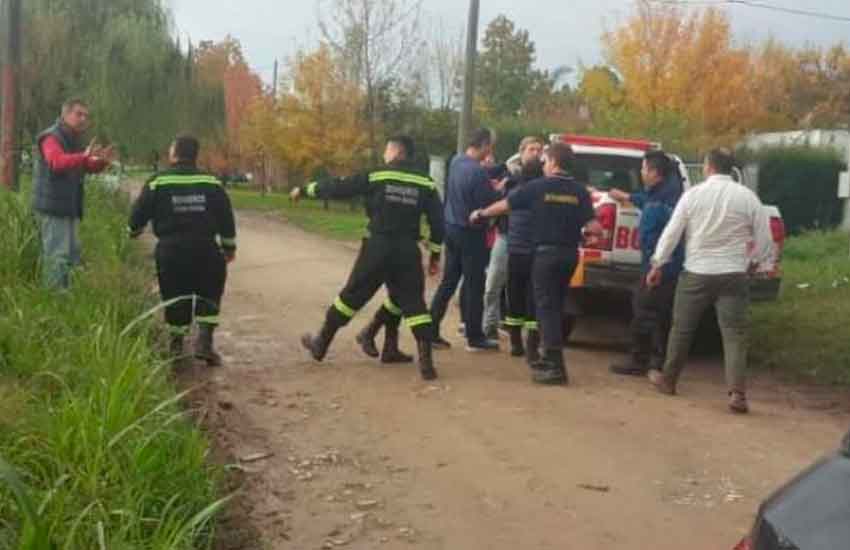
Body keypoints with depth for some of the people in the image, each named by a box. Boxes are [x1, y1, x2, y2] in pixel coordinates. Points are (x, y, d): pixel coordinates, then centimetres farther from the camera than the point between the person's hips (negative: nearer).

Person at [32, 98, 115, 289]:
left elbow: (89, 167, 19)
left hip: (70, 208, 10)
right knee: (58, 255, -10)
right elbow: (57, 162, -33)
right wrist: (84, 156, -49)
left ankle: (64, 291, 27)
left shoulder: (75, 140, 16)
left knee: (73, 254, 17)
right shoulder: (51, 138, -13)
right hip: (53, 208, -10)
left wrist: (102, 161, -4)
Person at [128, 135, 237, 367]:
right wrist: (229, 246, 18)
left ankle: (176, 345, 15)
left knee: (174, 298, 12)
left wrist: (133, 231, 25)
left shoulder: (157, 182, -2)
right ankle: (204, 340, 0)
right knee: (209, 295, 14)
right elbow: (226, 218, 6)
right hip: (205, 250, 1)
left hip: (170, 250, 0)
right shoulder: (212, 183, 3)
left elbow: (139, 214, 3)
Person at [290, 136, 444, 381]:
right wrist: (435, 255, 14)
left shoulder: (376, 177, -4)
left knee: (351, 296, 11)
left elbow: (338, 188, 1)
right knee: (413, 302, 7)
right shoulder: (426, 184, 4)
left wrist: (305, 190, 14)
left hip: (378, 247, -2)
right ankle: (426, 361, -3)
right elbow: (437, 223, 4)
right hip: (408, 251, 2)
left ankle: (321, 344, 25)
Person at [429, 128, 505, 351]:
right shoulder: (477, 172, -23)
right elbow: (491, 203, -16)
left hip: (452, 228, 8)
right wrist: (500, 189, 1)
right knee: (475, 286, 2)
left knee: (448, 282, 13)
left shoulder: (456, 162, 3)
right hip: (471, 233, -8)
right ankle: (475, 338, 9)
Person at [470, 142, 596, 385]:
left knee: (547, 307, -4)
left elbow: (504, 205, 2)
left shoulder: (538, 186, -6)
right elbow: (590, 224, -2)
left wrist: (480, 214, 17)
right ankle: (551, 358, 23)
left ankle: (556, 367, -11)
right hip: (570, 253, 5)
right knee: (555, 305, 17)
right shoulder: (579, 191, 4)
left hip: (547, 253, -5)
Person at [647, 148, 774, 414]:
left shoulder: (693, 194, -4)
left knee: (682, 328, 15)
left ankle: (668, 379, 30)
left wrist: (657, 265, 8)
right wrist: (754, 262, 20)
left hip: (696, 273, 0)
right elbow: (764, 237, 2)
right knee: (734, 334, 2)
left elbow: (671, 233, -2)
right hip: (734, 275, 0)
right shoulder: (747, 196, -2)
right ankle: (737, 393, -7)